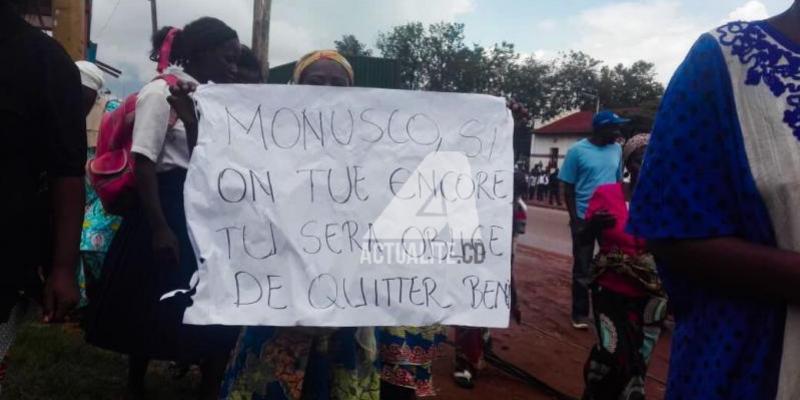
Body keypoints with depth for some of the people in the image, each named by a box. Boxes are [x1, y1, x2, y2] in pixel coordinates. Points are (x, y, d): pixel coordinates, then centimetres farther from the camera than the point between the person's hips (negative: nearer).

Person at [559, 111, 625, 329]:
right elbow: (568, 188, -5)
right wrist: (574, 219, -10)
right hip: (585, 218, -3)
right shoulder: (577, 151, -7)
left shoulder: (617, 149, 4)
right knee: (582, 268, 6)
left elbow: (619, 182, 13)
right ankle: (580, 314, 17)